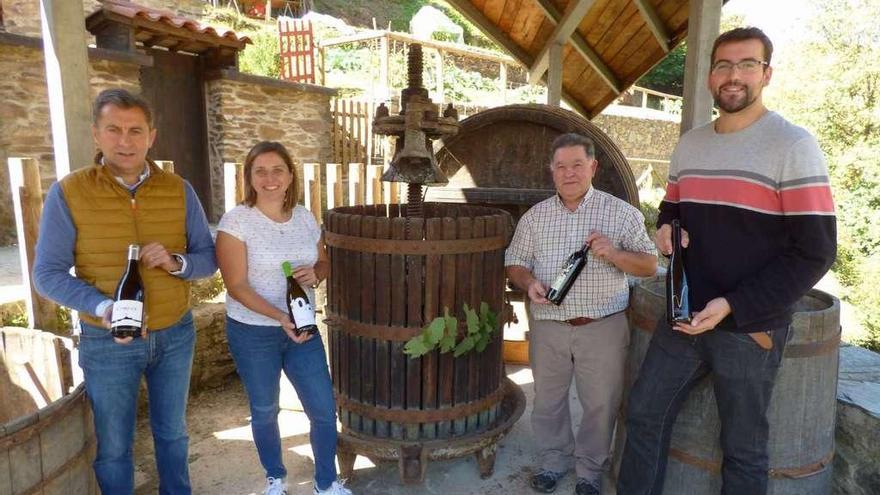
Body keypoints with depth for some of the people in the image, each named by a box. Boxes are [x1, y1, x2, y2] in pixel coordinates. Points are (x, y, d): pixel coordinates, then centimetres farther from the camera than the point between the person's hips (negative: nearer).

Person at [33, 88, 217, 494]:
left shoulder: (179, 191, -4)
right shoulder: (68, 193, -10)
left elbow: (208, 259, 0)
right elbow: (47, 274, -9)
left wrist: (176, 262, -22)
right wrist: (103, 307, -25)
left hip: (175, 335, 3)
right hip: (106, 342, -2)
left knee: (172, 433, 22)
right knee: (113, 446, 15)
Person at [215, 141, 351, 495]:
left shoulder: (305, 218, 1)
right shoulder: (236, 220, -13)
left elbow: (324, 263, 13)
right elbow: (237, 286, -16)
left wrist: (315, 274, -11)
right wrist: (280, 317, -27)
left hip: (302, 330, 4)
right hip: (253, 333, -3)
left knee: (324, 410, 6)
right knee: (264, 411, 15)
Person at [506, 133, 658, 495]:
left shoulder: (623, 213, -1)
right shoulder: (534, 216, 5)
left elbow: (649, 265, 0)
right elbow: (515, 264, 8)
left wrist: (614, 254, -20)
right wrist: (529, 283, -14)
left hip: (603, 327, -1)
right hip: (548, 326, 2)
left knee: (600, 403, 9)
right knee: (548, 400, 15)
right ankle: (554, 459, 37)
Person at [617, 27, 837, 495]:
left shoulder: (793, 145, -10)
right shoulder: (688, 145, 8)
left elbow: (814, 251, -13)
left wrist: (731, 307, -19)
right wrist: (666, 227, -4)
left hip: (751, 327, -5)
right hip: (684, 316, 5)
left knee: (743, 449, 10)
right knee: (644, 414, 12)